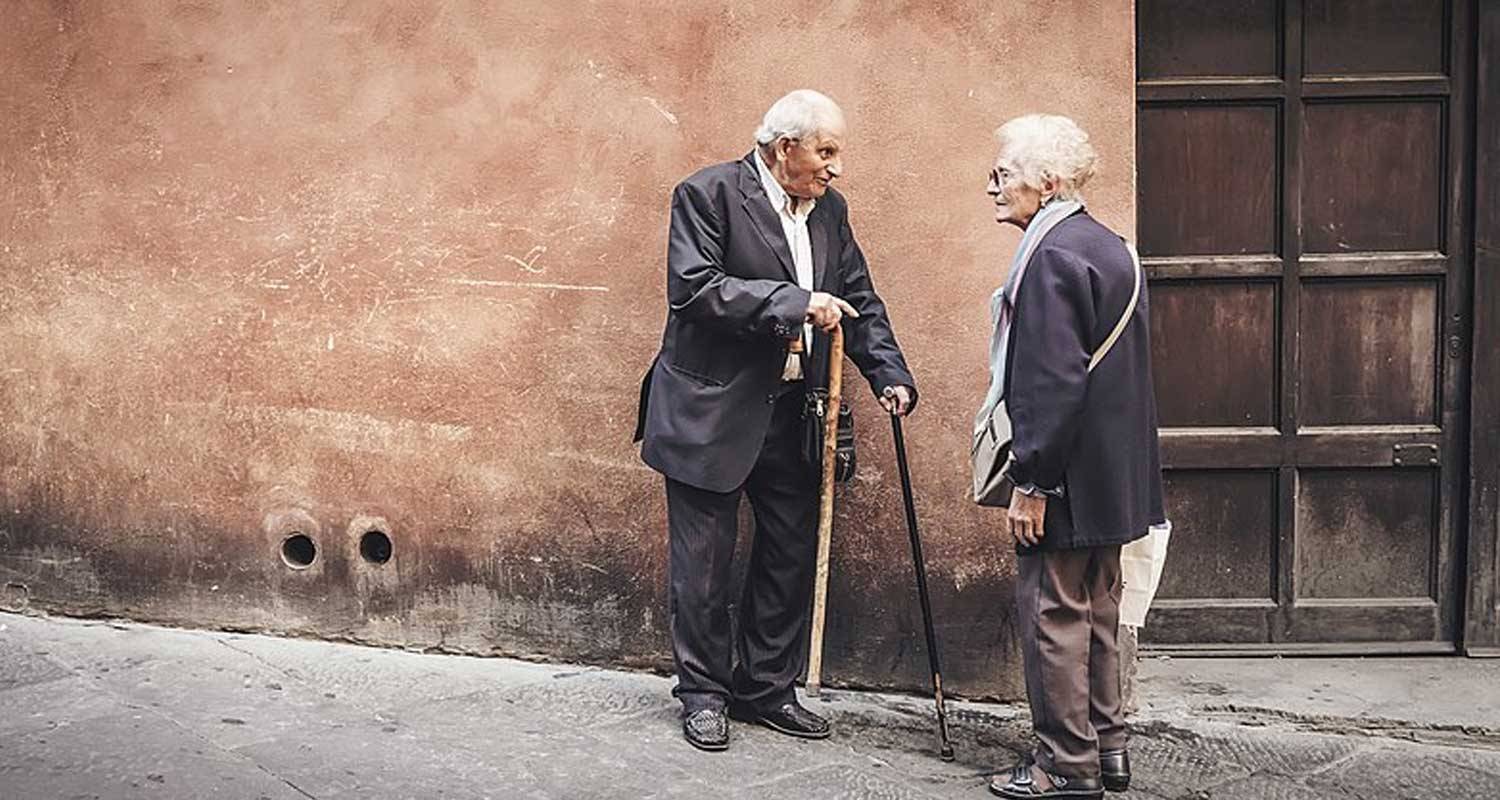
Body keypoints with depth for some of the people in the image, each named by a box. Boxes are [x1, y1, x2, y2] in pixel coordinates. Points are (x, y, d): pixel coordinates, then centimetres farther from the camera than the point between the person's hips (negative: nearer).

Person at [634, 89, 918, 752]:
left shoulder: (830, 209, 9)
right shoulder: (707, 193, -10)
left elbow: (860, 301, 12)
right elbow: (694, 287, -21)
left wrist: (890, 375, -2)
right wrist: (794, 302, -25)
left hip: (793, 415, 6)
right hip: (711, 411, -6)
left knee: (792, 556, 11)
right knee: (703, 560, 4)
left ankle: (766, 688, 26)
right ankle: (703, 693, 18)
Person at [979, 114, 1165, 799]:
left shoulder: (1053, 257, -18)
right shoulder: (1107, 247, 13)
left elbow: (1053, 382, -24)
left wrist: (1030, 482, -20)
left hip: (1068, 478, -10)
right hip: (1113, 475, 10)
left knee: (1053, 613, 0)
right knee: (1096, 609, 17)